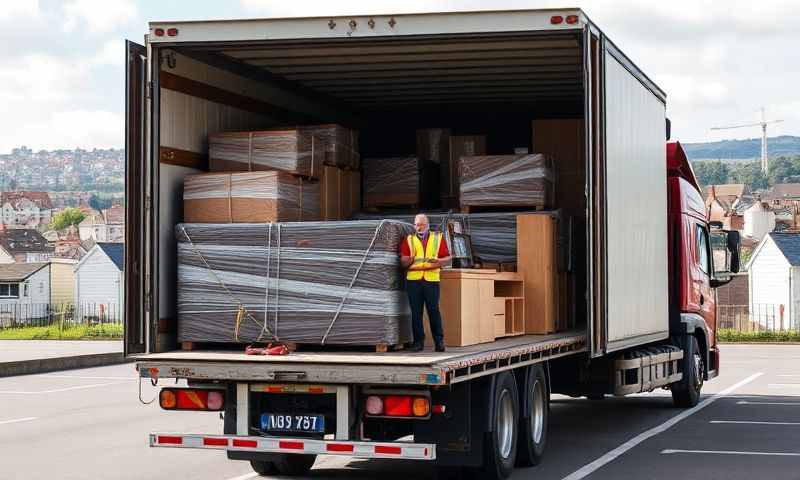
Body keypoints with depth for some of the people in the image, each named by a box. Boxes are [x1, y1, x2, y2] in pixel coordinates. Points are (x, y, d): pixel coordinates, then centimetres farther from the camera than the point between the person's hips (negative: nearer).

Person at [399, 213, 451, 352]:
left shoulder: (438, 238, 15)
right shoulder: (409, 240, 14)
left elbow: (447, 257, 11)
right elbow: (403, 262, 7)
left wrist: (439, 261, -11)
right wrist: (408, 260, -16)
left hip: (431, 279, -1)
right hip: (413, 279, 1)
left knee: (434, 310, -6)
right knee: (416, 312, 1)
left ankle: (439, 341, 2)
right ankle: (418, 341, 8)